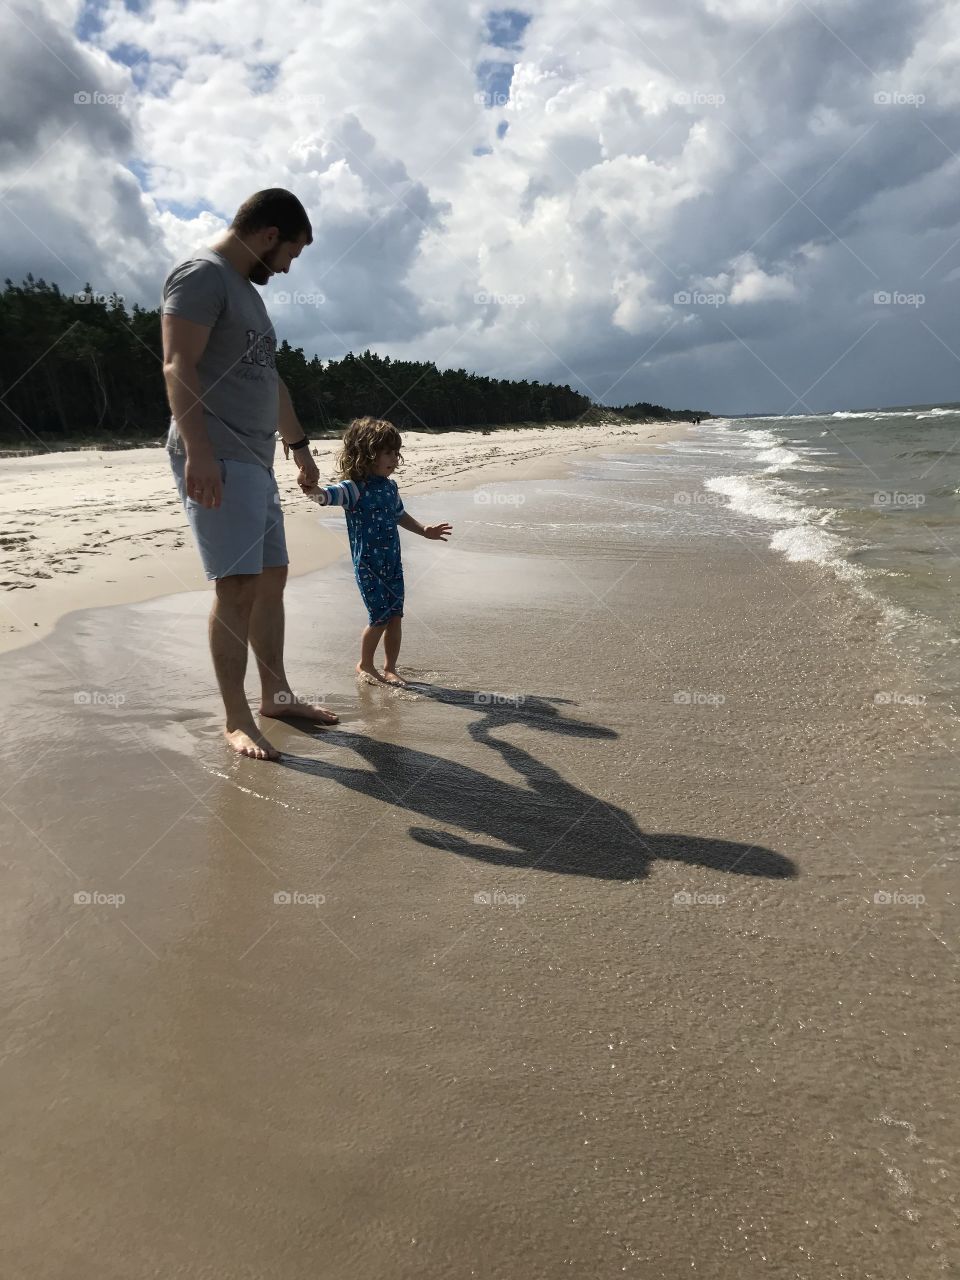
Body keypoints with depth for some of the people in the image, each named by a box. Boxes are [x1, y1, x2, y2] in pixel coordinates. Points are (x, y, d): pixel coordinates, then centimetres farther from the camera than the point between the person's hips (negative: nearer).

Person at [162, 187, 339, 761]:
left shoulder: (246, 290, 24)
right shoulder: (202, 275, -6)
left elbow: (270, 379, 30)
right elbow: (178, 365, -17)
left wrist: (300, 445, 34)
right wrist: (198, 449, -27)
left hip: (256, 459, 10)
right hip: (216, 460, -10)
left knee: (272, 578, 10)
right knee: (238, 585, -13)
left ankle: (275, 693, 19)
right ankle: (237, 720, -6)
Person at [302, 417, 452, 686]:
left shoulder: (390, 486, 9)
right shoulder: (355, 488, -13)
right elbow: (330, 495, -31)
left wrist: (424, 530, 31)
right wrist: (314, 490, -52)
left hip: (393, 562, 7)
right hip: (368, 565, -6)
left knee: (395, 616, 5)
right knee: (381, 617, -5)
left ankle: (390, 668, 20)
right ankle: (365, 664, 19)